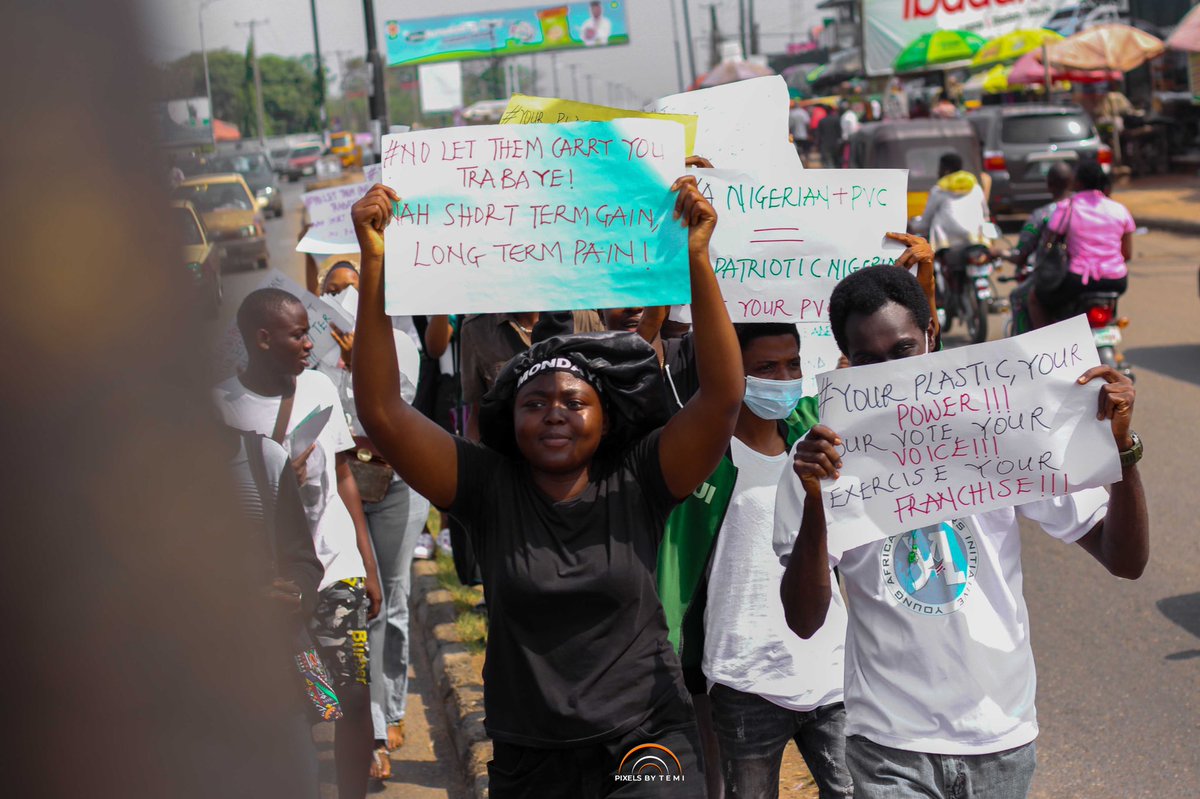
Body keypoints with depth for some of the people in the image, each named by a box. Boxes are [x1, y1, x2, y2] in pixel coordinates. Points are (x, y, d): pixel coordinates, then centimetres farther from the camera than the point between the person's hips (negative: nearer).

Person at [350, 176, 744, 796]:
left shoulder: (636, 484, -4)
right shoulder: (488, 488, -2)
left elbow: (722, 394, -14)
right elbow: (381, 412, -10)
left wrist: (696, 259, -23)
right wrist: (374, 264, -18)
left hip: (646, 747, -1)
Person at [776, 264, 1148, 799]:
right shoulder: (825, 459, -7)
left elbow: (1125, 562, -3)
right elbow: (804, 621, -12)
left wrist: (1120, 445, -18)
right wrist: (815, 501, -26)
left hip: (1003, 735, 2)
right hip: (890, 742, -2)